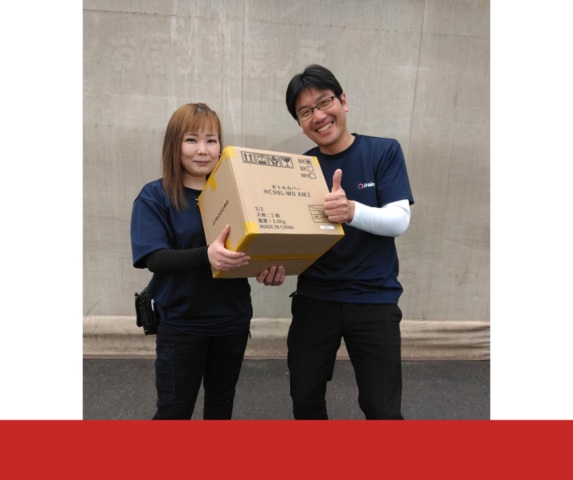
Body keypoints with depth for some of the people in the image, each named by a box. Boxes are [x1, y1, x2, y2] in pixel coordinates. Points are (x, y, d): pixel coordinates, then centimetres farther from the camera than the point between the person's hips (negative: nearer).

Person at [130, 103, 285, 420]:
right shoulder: (155, 196, -9)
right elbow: (155, 258, -20)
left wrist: (270, 265, -23)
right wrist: (206, 255, -38)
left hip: (232, 320, 4)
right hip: (181, 323, -3)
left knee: (222, 402, 22)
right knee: (175, 408, 11)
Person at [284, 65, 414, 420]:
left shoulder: (385, 152, -3)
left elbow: (399, 220, -14)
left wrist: (352, 211, -34)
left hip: (374, 299, -2)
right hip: (314, 298, 3)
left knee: (383, 409, 6)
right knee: (305, 399, 13)